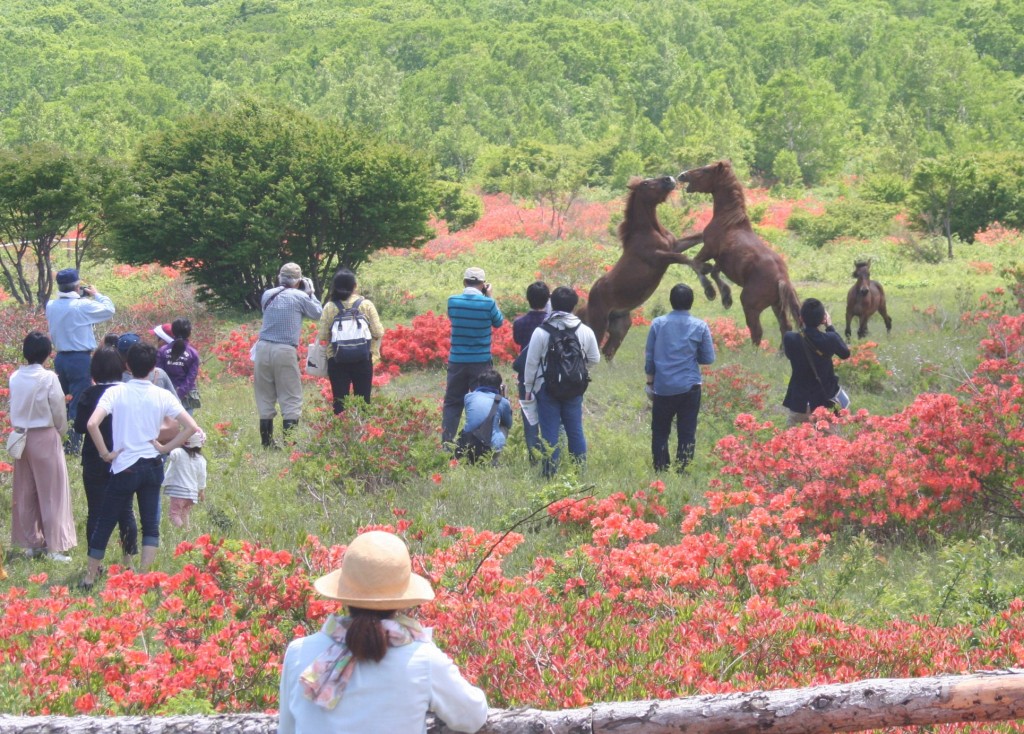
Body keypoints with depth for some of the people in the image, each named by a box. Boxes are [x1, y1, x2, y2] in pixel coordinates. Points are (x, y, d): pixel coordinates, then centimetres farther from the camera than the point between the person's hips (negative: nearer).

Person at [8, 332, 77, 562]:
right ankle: (54, 547, 2)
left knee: (25, 493, 12)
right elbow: (59, 411, -8)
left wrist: (20, 430, 15)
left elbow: (14, 408, 3)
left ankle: (31, 543, 18)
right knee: (51, 493, 2)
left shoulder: (15, 377, -2)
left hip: (22, 437, 5)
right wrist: (61, 431, 10)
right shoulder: (49, 378, -15)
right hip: (45, 437, -5)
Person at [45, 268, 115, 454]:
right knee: (78, 404, -2)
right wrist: (96, 295, 7)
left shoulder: (51, 306, 1)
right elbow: (109, 310, -8)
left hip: (60, 358, 7)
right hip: (80, 360, -7)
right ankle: (73, 445, -3)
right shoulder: (83, 306, -17)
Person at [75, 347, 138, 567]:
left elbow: (80, 426, -10)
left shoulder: (90, 394, -11)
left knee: (96, 511, 4)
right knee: (125, 509, 13)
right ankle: (129, 558, 15)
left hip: (95, 461, -2)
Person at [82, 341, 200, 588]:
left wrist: (105, 453, -10)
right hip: (152, 466, 2)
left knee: (105, 523, 12)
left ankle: (90, 576, 22)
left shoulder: (115, 392, -8)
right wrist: (165, 447, 0)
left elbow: (92, 424, -21)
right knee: (151, 525, 11)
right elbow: (191, 427, -8)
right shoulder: (163, 396, -3)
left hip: (124, 468, -2)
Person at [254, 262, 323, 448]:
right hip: (285, 352, -4)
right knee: (291, 400, 2)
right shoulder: (300, 297, -3)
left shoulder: (267, 295, 7)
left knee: (265, 398, 10)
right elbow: (318, 313, 10)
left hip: (263, 349, 4)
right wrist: (310, 292, 22)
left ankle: (267, 444, 12)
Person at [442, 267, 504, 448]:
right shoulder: (488, 303, -12)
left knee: (452, 403, 8)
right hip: (481, 361, -2)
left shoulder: (453, 301, -6)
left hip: (457, 361, 2)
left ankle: (446, 443, 1)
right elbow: (499, 322, 6)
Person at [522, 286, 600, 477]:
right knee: (575, 430, 11)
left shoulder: (541, 332, -10)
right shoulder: (585, 331, -2)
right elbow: (594, 359, 8)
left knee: (550, 431, 2)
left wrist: (528, 387, 6)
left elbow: (531, 363, -6)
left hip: (547, 388, -3)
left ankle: (550, 473, 1)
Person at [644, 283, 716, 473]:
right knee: (687, 434, 4)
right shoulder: (700, 327, -3)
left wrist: (650, 382, 14)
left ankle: (660, 471, 10)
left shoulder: (658, 324, -1)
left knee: (660, 432, 12)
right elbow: (708, 358, 1)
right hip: (689, 387, -1)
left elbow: (649, 357, 3)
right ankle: (682, 472, 2)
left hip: (663, 388, 1)